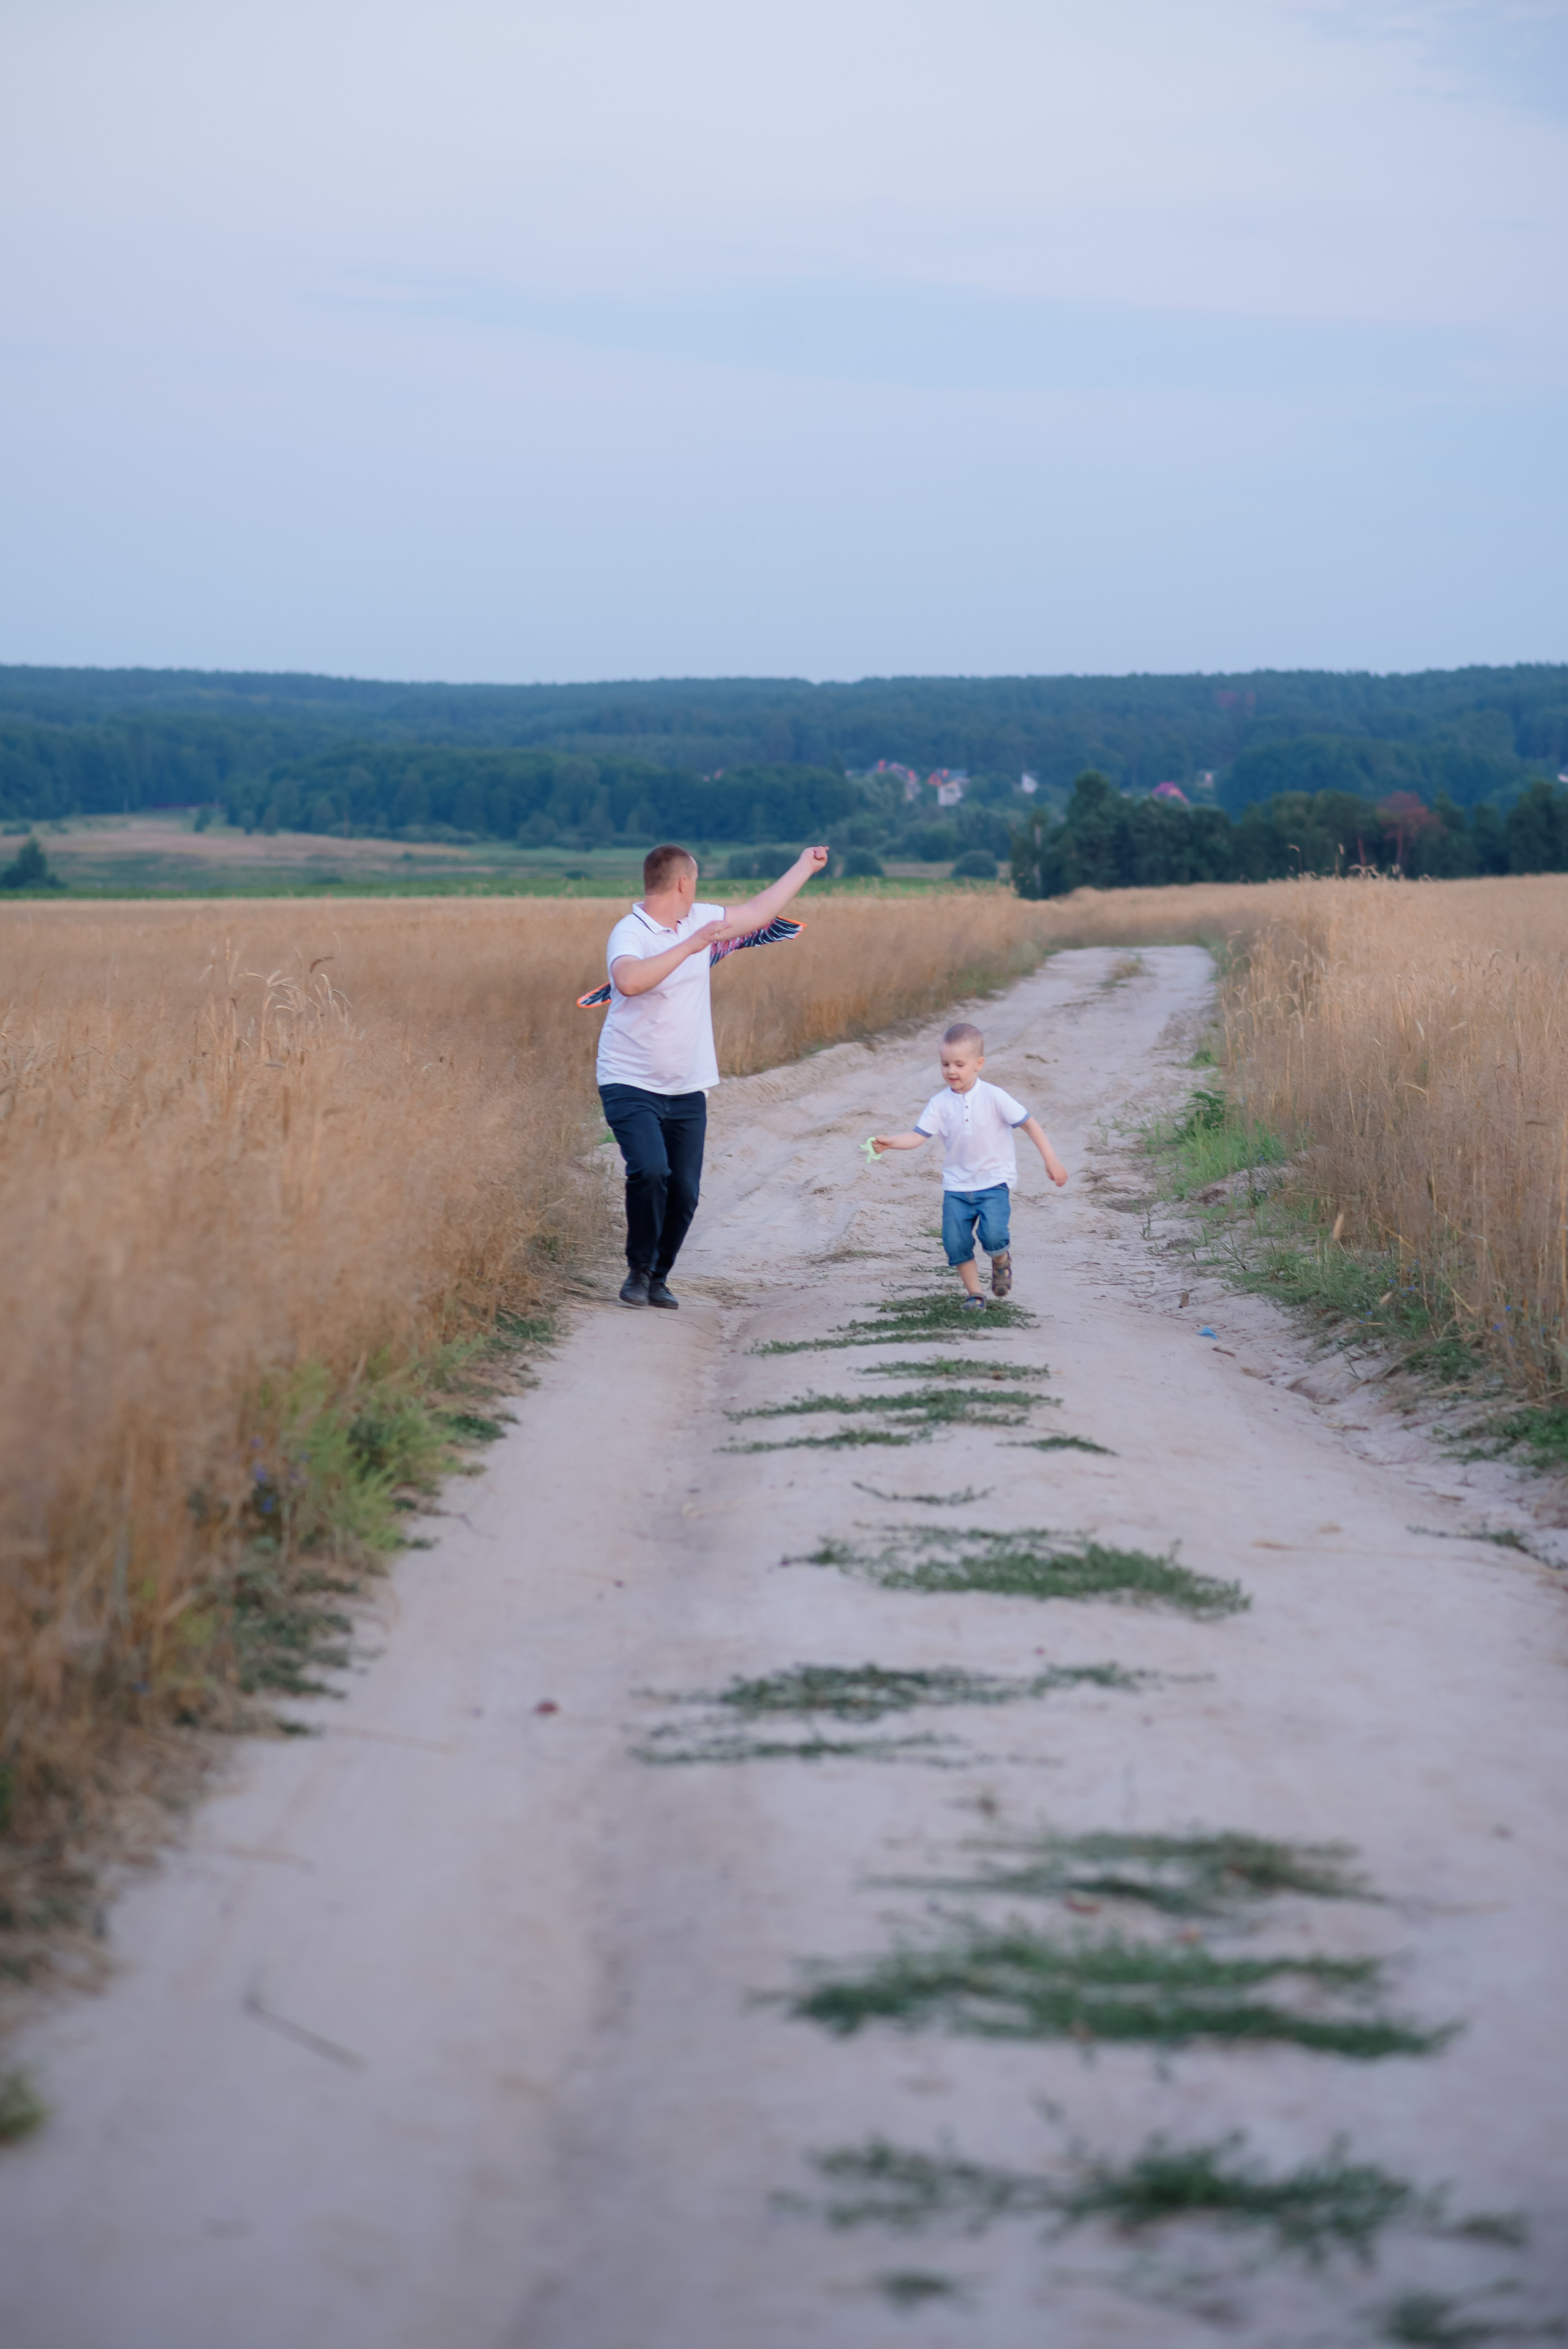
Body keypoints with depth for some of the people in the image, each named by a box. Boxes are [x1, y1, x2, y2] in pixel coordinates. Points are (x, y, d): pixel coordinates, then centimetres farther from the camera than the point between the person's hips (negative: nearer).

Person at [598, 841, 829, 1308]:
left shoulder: (698, 920, 9)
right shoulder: (629, 933, -14)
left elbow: (758, 911, 24)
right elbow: (629, 980, -36)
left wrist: (805, 866, 32)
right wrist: (691, 945, -34)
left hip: (686, 1092, 7)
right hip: (631, 1087, -7)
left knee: (684, 1192, 1)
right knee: (650, 1170, -24)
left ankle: (659, 1278, 19)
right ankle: (638, 1271, -5)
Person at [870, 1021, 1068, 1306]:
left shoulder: (993, 1097, -10)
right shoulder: (940, 1104, -3)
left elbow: (1028, 1124, -4)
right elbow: (918, 1136, -9)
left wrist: (1051, 1160, -6)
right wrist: (889, 1142, -28)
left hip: (994, 1181, -3)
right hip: (957, 1185, 3)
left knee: (992, 1235, -22)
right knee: (955, 1243, -6)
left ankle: (1001, 1259, 14)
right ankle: (974, 1293, 15)